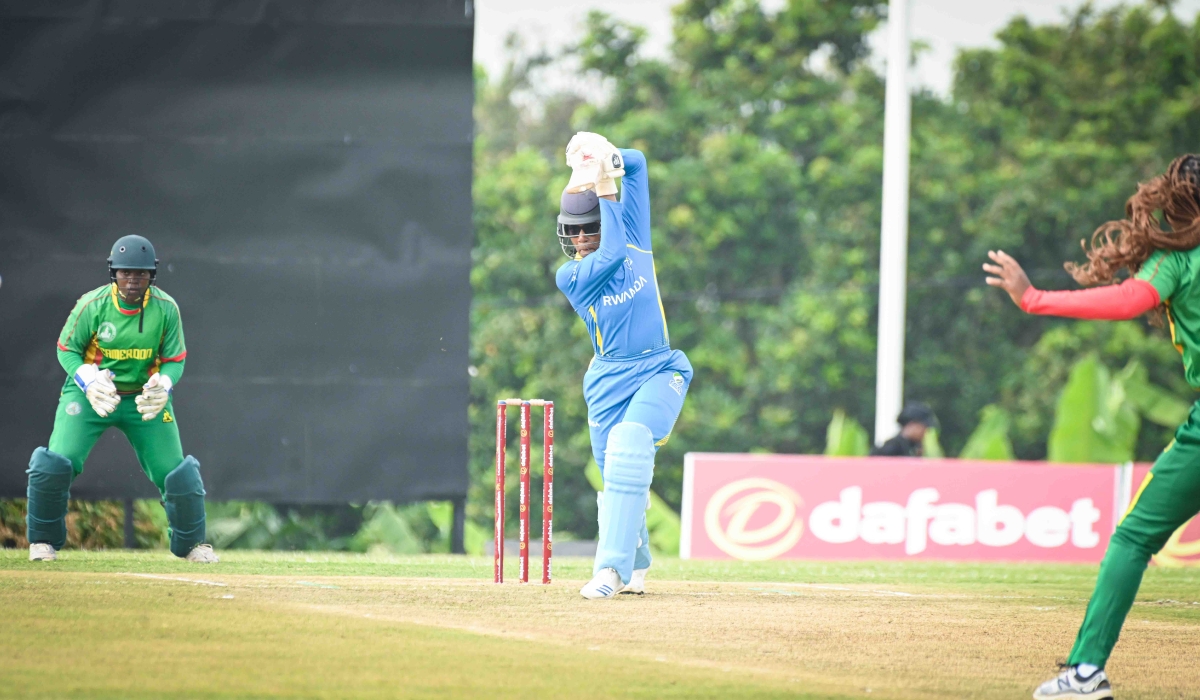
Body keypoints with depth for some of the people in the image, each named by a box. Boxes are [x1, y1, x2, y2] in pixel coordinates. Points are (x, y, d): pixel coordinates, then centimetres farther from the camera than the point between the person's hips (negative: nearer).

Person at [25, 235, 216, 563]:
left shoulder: (166, 308, -11)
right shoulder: (92, 305, -16)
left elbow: (174, 360, -2)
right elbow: (67, 350, -6)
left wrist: (162, 385, -25)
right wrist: (89, 382, -24)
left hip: (145, 398, 2)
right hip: (90, 392, -2)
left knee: (176, 472, -2)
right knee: (55, 463, -18)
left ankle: (190, 543, 24)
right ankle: (43, 540, 5)